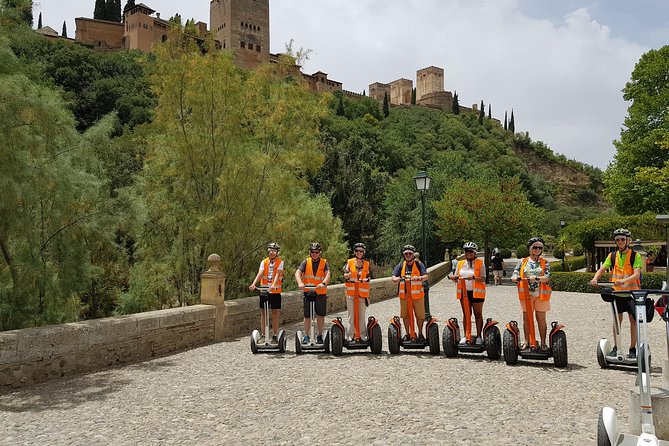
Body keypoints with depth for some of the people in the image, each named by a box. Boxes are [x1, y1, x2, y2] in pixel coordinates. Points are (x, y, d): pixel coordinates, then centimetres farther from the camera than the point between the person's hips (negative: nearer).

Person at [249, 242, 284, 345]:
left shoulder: (280, 262, 0)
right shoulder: (264, 262, 6)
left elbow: (277, 274, -17)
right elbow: (260, 274, -8)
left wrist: (273, 285, -34)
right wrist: (253, 284, -25)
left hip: (275, 291, -2)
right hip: (264, 291, 2)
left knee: (275, 313, 4)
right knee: (263, 312, 4)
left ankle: (275, 336, 11)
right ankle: (263, 335, 11)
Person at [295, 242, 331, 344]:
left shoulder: (324, 263, 4)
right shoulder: (306, 262, 5)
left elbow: (327, 274, -12)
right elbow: (298, 273, -8)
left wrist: (323, 283, -32)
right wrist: (300, 283, -28)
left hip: (321, 293, 0)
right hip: (308, 292, 0)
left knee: (320, 315, 6)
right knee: (307, 316, 5)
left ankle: (319, 336, 20)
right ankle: (306, 336, 17)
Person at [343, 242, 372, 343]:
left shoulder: (367, 264, 9)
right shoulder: (349, 262, 5)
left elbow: (369, 277, 10)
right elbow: (345, 276, 1)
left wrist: (365, 280, -11)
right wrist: (349, 274, -20)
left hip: (363, 293, 1)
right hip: (351, 292, -1)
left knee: (362, 315, 3)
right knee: (351, 315, 1)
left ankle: (362, 336, 9)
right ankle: (351, 335, 6)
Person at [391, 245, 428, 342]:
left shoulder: (419, 264, 0)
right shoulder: (401, 265, 8)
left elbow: (426, 276, -10)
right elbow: (394, 276, 0)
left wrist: (419, 278, -31)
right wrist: (396, 279, -23)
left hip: (417, 294, -2)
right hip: (404, 294, 2)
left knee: (420, 315, 4)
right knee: (405, 315, 8)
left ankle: (420, 333, 21)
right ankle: (407, 333, 22)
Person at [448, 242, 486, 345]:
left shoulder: (480, 263, -2)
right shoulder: (460, 264, 11)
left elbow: (483, 279, -9)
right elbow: (456, 278, 12)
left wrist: (474, 277, -26)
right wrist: (453, 278, -10)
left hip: (476, 292, -4)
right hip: (464, 292, 4)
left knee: (478, 314, 4)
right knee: (466, 314, 8)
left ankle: (479, 336, 12)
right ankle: (466, 336, 14)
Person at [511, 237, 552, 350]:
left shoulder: (545, 263, 5)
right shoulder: (523, 262, 7)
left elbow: (547, 278, -9)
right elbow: (513, 276, 0)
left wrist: (537, 278, -28)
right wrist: (517, 278, -23)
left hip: (541, 294, -1)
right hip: (526, 294, 1)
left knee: (541, 319, 4)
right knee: (526, 318, 5)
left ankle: (543, 342, 12)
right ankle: (527, 341, 15)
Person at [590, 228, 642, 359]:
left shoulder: (635, 256, -5)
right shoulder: (612, 256, 6)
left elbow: (637, 274, -18)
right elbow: (602, 269, -2)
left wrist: (624, 280, -36)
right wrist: (595, 278, -23)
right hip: (617, 292, 3)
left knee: (633, 320, 2)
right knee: (617, 320, 9)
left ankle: (633, 349, 12)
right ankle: (616, 347, 18)